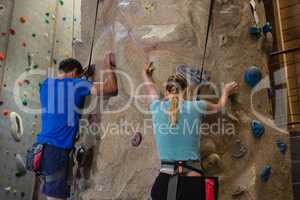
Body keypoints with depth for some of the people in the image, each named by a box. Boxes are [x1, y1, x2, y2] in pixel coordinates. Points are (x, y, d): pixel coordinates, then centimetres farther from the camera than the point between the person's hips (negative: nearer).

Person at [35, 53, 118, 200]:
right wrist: (108, 67, 4)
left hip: (43, 147, 8)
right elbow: (111, 88, -12)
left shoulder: (46, 84, 11)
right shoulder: (76, 84, -7)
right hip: (56, 150, -8)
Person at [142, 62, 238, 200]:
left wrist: (145, 74, 50)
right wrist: (225, 92, 46)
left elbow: (150, 90, 28)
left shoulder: (157, 108, 4)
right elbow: (219, 107, 24)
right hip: (191, 183, -1)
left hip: (164, 180, 1)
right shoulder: (195, 107, 1)